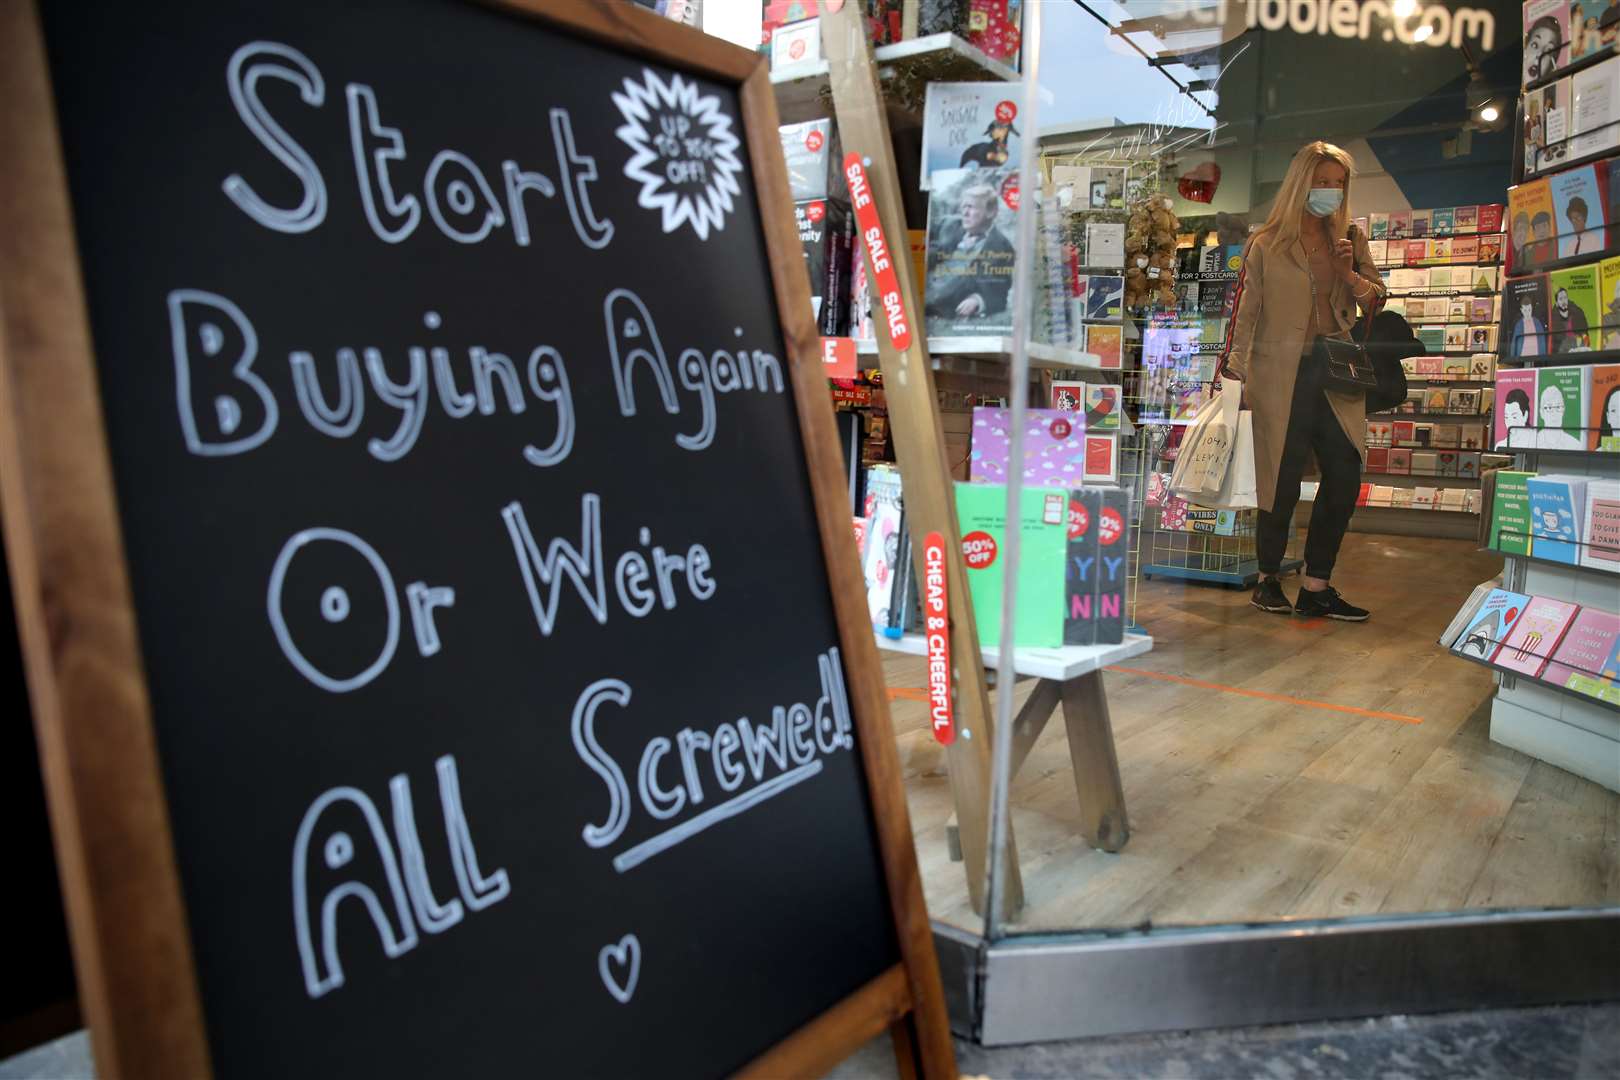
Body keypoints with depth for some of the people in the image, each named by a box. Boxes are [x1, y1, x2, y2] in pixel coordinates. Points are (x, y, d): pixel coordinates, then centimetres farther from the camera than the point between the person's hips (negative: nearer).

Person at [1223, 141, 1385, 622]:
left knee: (1345, 478, -3)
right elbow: (1247, 312, 4)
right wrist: (1236, 371, -2)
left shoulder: (1351, 240, 14)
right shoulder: (1267, 244, 4)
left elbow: (1378, 300, 13)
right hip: (1281, 376, -4)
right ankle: (1267, 580, 17)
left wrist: (1349, 275, -6)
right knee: (1282, 480, 0)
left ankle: (1316, 588, 6)